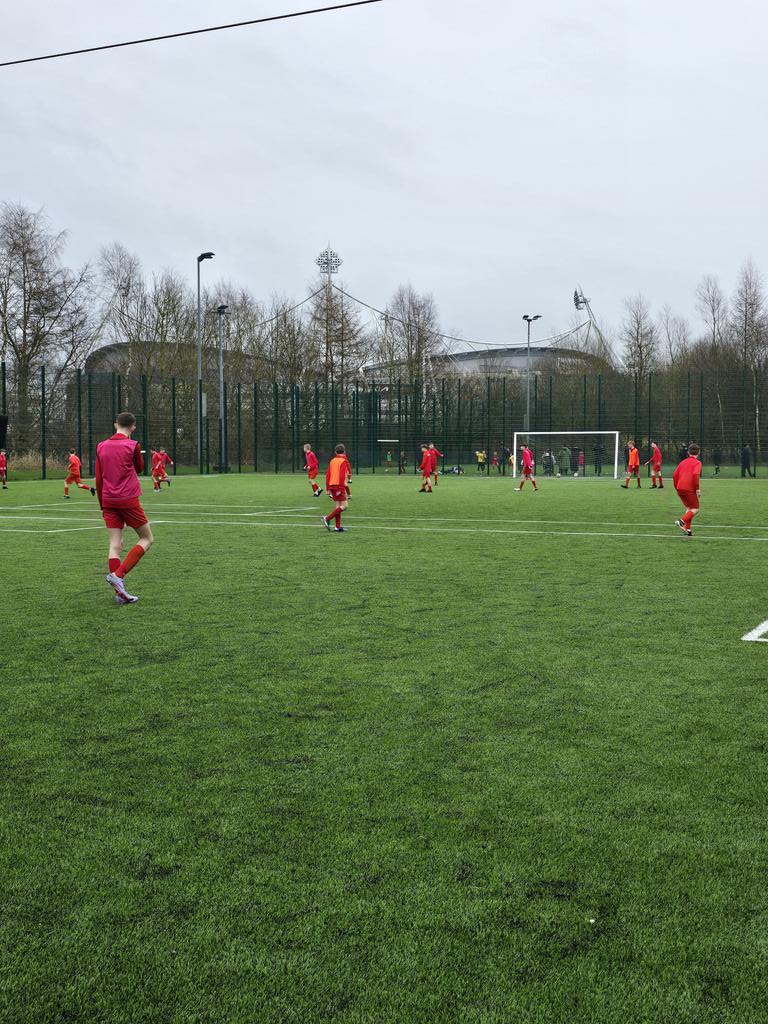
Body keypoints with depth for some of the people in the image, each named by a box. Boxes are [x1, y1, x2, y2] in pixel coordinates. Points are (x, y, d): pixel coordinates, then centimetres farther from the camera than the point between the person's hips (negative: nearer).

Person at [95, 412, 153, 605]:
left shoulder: (101, 446, 8)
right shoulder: (132, 445, -6)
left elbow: (98, 479, 10)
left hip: (108, 501, 5)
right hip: (128, 500, -5)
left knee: (115, 545, 4)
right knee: (146, 539, 7)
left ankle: (120, 593, -1)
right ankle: (118, 575, -9)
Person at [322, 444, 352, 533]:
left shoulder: (332, 461, 13)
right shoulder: (344, 461, -8)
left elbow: (327, 475, 12)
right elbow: (342, 475, -17)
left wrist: (328, 489, 15)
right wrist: (340, 489, -18)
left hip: (332, 485, 8)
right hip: (339, 486, -8)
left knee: (338, 506, 11)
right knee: (343, 505, -5)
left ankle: (338, 527, 9)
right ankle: (327, 518, -14)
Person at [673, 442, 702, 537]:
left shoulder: (683, 462, 16)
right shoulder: (697, 463, -2)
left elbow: (675, 475, 12)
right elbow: (695, 475, -19)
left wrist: (677, 488, 19)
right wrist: (697, 489, -14)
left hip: (680, 489, 6)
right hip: (690, 489, -6)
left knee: (688, 508, 19)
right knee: (695, 509, 6)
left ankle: (687, 529, 11)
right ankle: (682, 521, -17)